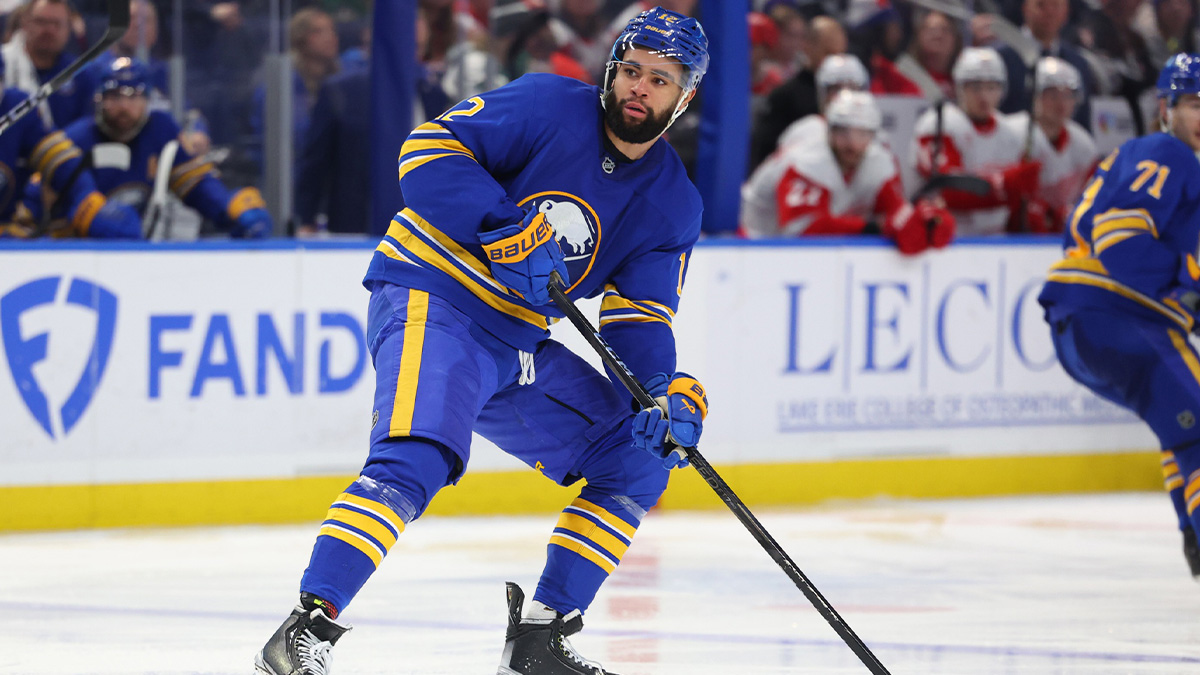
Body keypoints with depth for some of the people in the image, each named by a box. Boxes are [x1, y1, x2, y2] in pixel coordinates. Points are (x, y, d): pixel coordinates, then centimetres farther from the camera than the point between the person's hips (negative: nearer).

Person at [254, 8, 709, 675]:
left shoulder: (673, 205, 7)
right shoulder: (548, 107, -10)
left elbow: (638, 318, 4)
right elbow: (430, 149, -16)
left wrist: (665, 392, -16)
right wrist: (504, 229, -26)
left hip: (518, 343, 8)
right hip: (430, 300, -8)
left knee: (641, 459, 5)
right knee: (417, 460, -31)